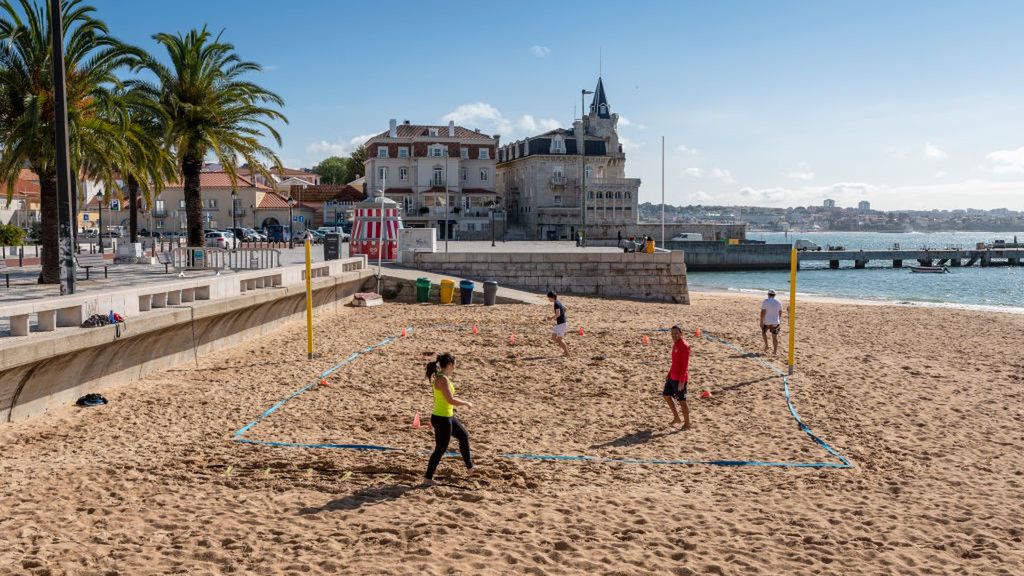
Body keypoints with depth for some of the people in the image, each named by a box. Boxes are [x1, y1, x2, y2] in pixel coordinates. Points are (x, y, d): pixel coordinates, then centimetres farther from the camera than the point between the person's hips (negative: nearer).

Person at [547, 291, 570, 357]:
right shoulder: (558, 302, 11)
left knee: (560, 339, -3)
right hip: (559, 323, 10)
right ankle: (566, 348, 17)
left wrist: (551, 318, -16)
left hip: (561, 323, -10)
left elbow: (558, 314, -28)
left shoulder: (556, 303, -18)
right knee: (553, 338, 11)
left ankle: (567, 353, 4)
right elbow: (564, 308, 24)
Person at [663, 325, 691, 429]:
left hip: (680, 378, -10)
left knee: (682, 400, -1)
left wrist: (682, 381, -24)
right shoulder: (675, 344, 11)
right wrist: (669, 374, 20)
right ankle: (676, 418, 26)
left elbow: (685, 365, -21)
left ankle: (687, 424, 12)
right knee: (666, 395, 16)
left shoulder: (684, 346, -17)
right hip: (672, 377, 10)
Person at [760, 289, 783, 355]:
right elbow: (780, 312, 11)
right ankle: (775, 351, 8)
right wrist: (780, 320, 27)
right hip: (775, 322, 2)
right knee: (775, 337, 8)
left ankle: (766, 345, 11)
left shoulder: (765, 301, -10)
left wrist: (761, 322, -12)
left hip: (767, 322, -2)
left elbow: (763, 312, -15)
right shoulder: (778, 302, 2)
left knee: (763, 332, 24)